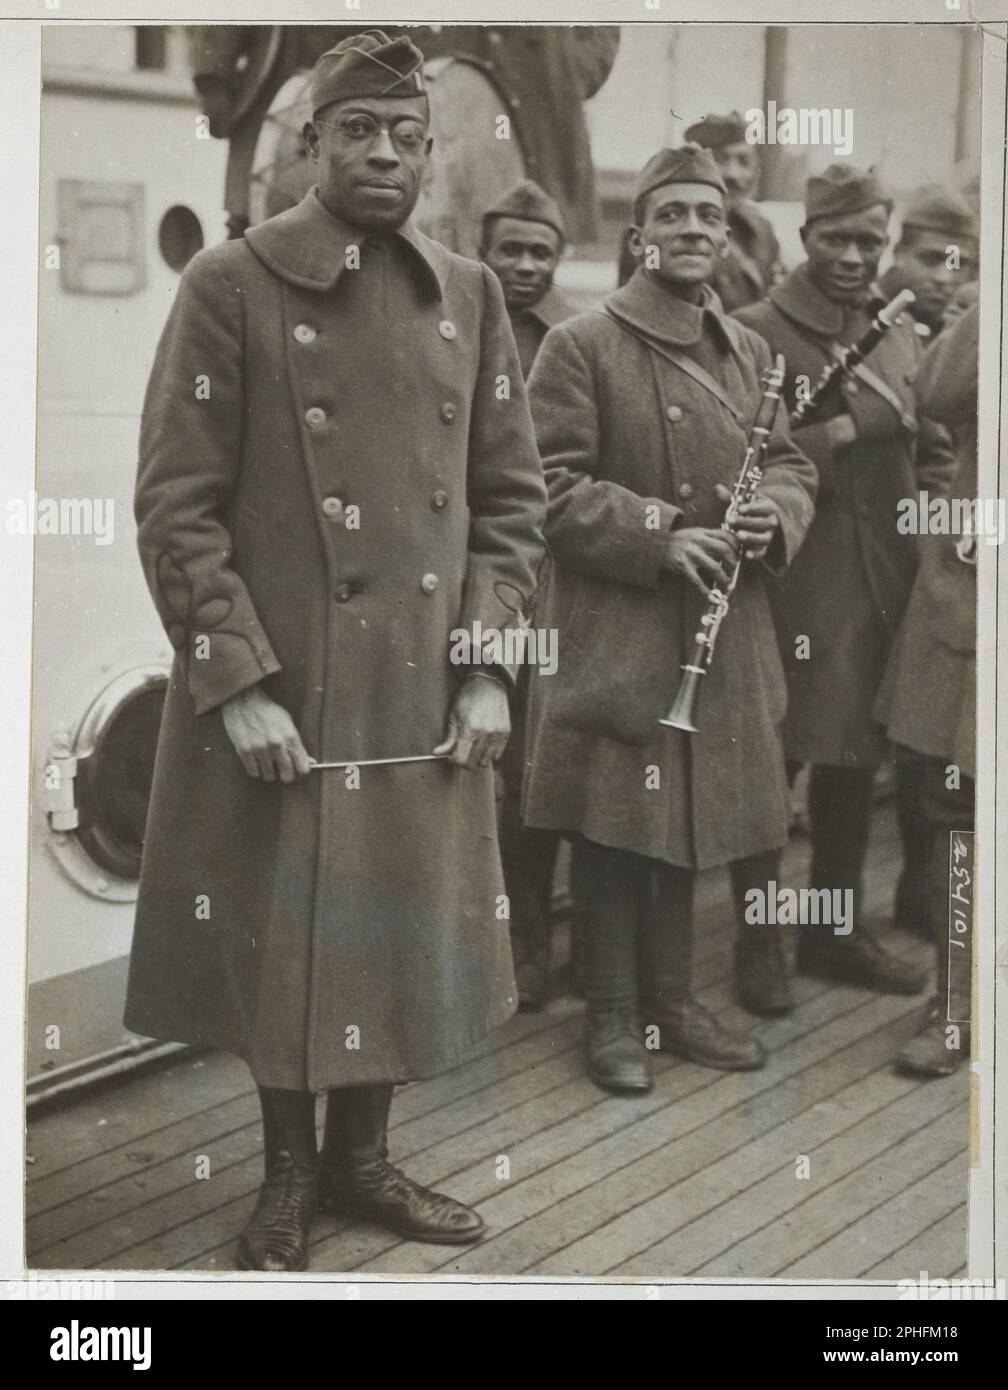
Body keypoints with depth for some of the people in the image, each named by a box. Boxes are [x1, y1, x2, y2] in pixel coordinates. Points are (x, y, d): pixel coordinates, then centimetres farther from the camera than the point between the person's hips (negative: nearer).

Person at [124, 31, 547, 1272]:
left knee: (402, 932, 13)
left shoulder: (469, 295, 7)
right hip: (274, 695, -4)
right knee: (282, 934, 8)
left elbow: (510, 495, 10)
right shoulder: (228, 286, -6)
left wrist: (488, 666, 1)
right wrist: (238, 681, -15)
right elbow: (177, 504, -9)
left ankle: (363, 1157, 33)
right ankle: (287, 1175, 28)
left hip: (422, 695, 4)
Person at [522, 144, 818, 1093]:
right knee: (612, 828, 1)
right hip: (610, 631, -5)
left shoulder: (748, 353, 13)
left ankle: (671, 1002, 27)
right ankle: (613, 1015, 15)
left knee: (690, 820, 13)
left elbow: (792, 466, 17)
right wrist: (661, 538, -20)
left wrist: (777, 514, -6)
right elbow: (553, 486, -11)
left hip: (721, 635, 6)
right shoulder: (579, 347, -6)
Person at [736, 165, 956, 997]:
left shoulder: (901, 335, 13)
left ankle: (836, 931, 28)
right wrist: (846, 430, -18)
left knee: (856, 758, 14)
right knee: (771, 761, -2)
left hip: (885, 584, 7)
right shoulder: (757, 333, -8)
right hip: (793, 587, -6)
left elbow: (933, 449, 19)